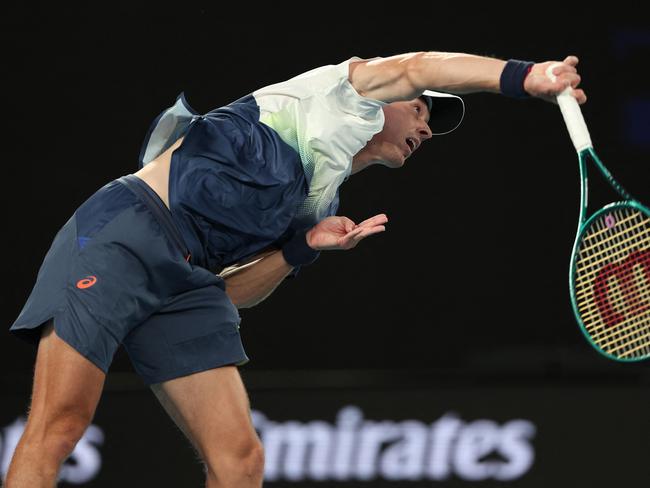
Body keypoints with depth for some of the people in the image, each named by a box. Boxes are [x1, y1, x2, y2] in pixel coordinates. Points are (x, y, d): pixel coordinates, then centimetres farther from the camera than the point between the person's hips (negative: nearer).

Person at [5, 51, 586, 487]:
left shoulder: (320, 206, 27)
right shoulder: (339, 95, 9)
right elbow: (418, 69, -12)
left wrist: (305, 246, 5)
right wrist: (527, 76, -23)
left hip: (189, 282, 9)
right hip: (128, 229, -9)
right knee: (58, 426, -18)